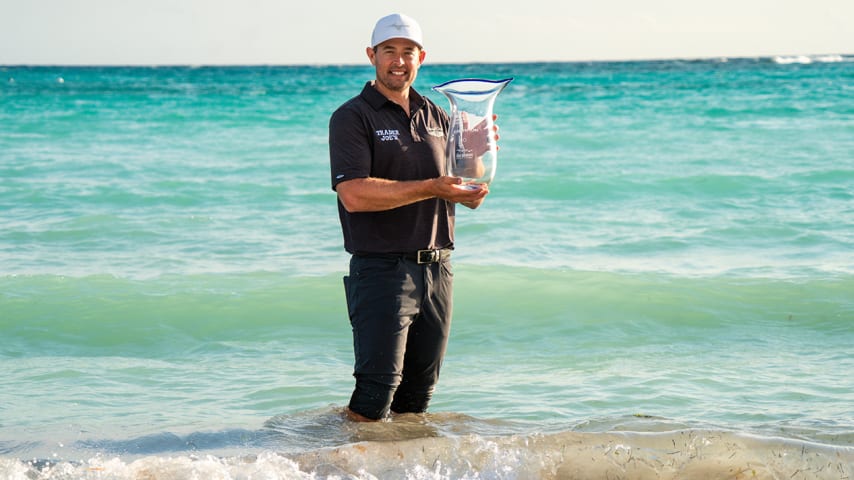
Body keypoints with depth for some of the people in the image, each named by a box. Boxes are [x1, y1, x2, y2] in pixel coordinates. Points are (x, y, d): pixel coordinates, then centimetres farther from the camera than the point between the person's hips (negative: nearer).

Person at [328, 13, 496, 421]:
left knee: (418, 396, 11)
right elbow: (354, 194, -19)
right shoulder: (352, 118, -4)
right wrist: (431, 189, -23)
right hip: (381, 271, -6)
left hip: (437, 269, 6)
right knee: (376, 391, -10)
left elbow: (470, 198, 15)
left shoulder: (437, 118, 15)